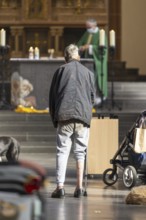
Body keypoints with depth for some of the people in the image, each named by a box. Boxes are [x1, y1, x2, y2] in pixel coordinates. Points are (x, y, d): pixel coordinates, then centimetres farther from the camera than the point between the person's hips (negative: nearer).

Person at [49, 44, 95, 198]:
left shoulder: (61, 70, 9)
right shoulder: (88, 73, 13)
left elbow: (52, 95, 10)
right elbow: (93, 97, 16)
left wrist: (54, 117, 17)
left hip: (64, 116, -1)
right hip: (83, 116, 2)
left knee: (62, 151, -2)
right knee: (80, 152, 8)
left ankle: (60, 186, -14)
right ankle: (79, 187, 3)